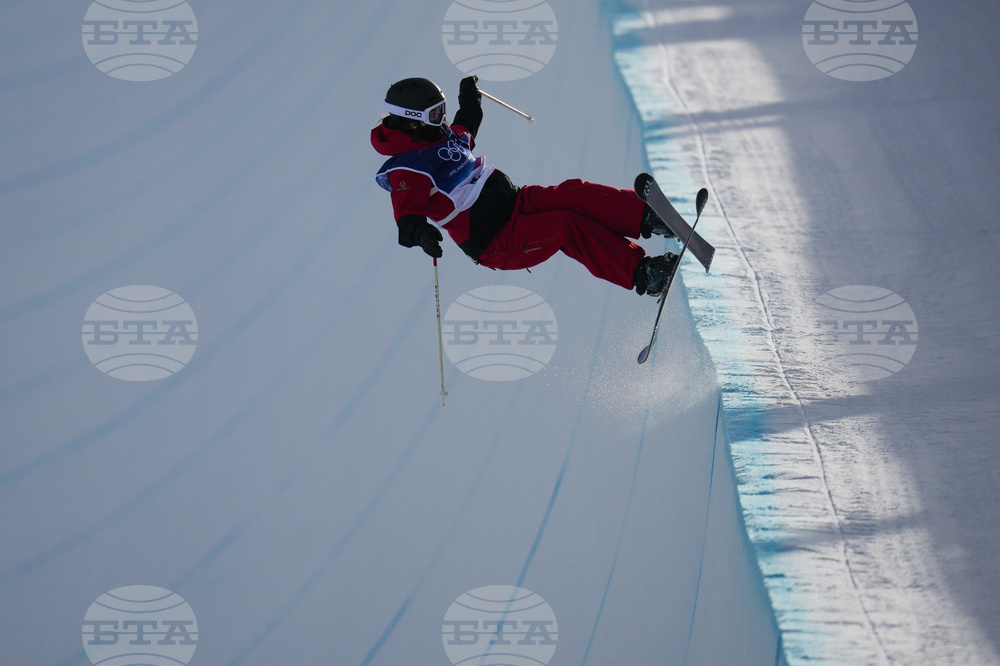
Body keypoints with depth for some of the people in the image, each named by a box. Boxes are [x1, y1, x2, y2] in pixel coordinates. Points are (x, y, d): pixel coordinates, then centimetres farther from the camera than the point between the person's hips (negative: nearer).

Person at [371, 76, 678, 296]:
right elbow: (406, 215, -26)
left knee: (574, 194, -18)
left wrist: (470, 98, 51)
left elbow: (465, 131, 38)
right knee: (566, 225, -28)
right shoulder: (405, 170, -14)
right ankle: (640, 273, -35)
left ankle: (647, 218, -30)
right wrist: (419, 232, -48)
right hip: (496, 243, -9)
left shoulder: (440, 136, 14)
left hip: (514, 200, 9)